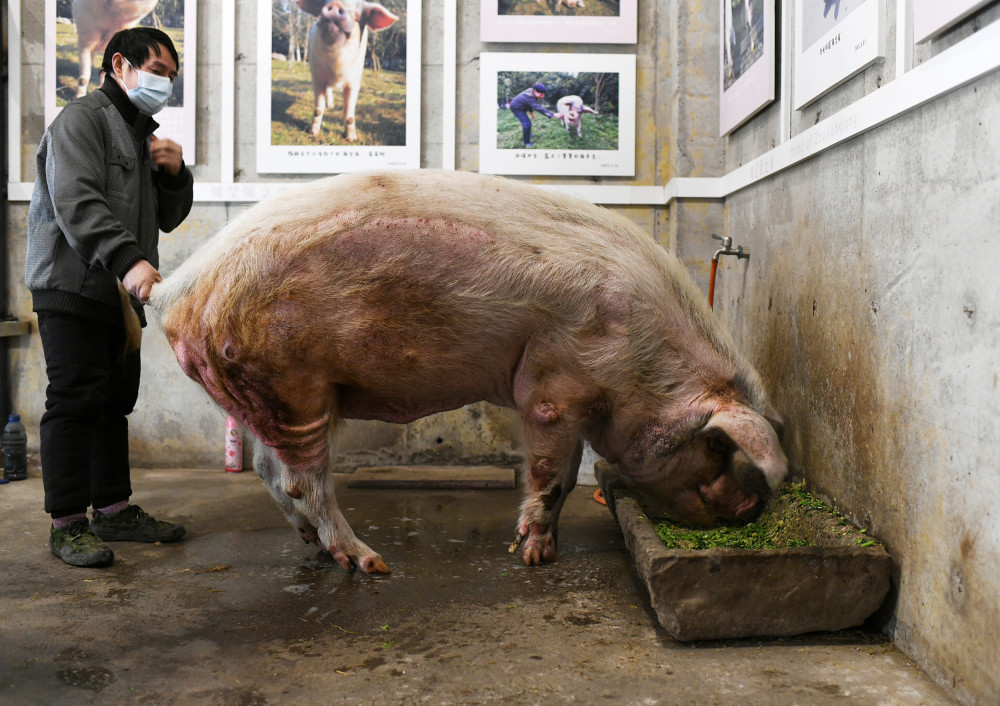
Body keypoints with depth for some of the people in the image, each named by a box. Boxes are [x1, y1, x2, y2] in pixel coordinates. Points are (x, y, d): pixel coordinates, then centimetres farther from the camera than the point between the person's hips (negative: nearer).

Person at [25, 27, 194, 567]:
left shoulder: (143, 135, 23)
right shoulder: (83, 119, -4)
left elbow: (167, 218, 24)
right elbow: (77, 203, -19)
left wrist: (175, 174, 4)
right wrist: (128, 259, -32)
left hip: (120, 292, 9)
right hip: (72, 285, -8)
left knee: (114, 402, 11)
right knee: (76, 401, -8)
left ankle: (113, 510, 19)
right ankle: (67, 524, -3)